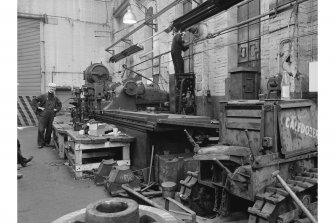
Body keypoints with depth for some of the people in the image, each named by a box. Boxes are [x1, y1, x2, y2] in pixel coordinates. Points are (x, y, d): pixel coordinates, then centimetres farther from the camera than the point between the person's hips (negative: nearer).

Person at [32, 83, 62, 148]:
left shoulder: (55, 98, 10)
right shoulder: (43, 96, -3)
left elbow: (60, 104, 26)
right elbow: (34, 101, -3)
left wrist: (56, 109, 11)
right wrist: (39, 107, -9)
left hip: (51, 116, 4)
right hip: (43, 116, -4)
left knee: (49, 130, 8)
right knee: (41, 130, -6)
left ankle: (47, 142, 21)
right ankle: (40, 143, 4)